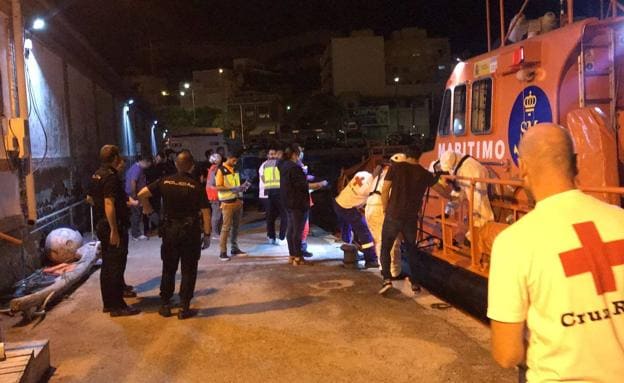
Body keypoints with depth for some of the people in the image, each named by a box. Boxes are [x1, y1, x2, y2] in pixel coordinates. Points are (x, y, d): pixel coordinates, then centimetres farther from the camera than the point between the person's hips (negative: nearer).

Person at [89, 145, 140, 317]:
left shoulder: (97, 175, 12)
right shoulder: (111, 176, -18)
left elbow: (90, 197, 24)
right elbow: (109, 204, -26)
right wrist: (114, 230, -27)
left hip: (102, 225, 10)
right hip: (114, 227, -10)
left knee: (108, 265, 16)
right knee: (115, 265, -3)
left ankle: (108, 302, 26)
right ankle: (116, 305, 3)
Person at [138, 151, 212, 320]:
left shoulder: (165, 181, 0)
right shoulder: (196, 185, -7)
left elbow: (142, 194, -4)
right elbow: (206, 212, -10)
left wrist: (147, 208, 15)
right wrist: (207, 235, -4)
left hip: (170, 230, 3)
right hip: (191, 230, -2)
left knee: (168, 269, 15)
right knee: (188, 270, 6)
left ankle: (165, 305, 22)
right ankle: (185, 308, 9)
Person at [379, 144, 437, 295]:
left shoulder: (396, 167, -2)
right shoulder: (425, 174, 6)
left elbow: (384, 190, -6)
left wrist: (386, 210, 7)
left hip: (393, 216, -2)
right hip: (411, 218, 3)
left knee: (385, 248, 10)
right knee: (411, 250, 20)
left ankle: (387, 279, -6)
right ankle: (414, 283, 22)